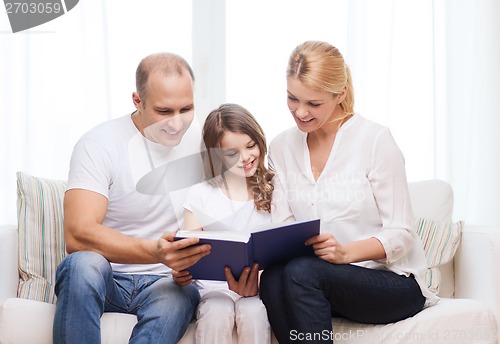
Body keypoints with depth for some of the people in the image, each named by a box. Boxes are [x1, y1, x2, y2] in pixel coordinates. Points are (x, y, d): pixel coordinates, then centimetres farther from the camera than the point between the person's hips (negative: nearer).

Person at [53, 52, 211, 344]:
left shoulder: (201, 145, 4)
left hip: (164, 281, 2)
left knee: (181, 296, -33)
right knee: (84, 263, -36)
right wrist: (155, 252, -39)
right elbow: (78, 235, -23)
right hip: (104, 277, -2)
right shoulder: (99, 144, -10)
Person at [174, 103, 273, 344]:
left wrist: (258, 280, -21)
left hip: (260, 286, 0)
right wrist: (181, 274, -20)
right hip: (214, 287, 0)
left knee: (253, 313, -31)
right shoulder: (200, 195, 8)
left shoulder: (273, 192, 8)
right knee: (217, 314, -31)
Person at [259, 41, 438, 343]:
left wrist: (346, 252, -27)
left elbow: (401, 235, -9)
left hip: (394, 283, -4)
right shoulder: (282, 147, 9)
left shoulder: (375, 140, -8)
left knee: (300, 272, -33)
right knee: (272, 278, -31)